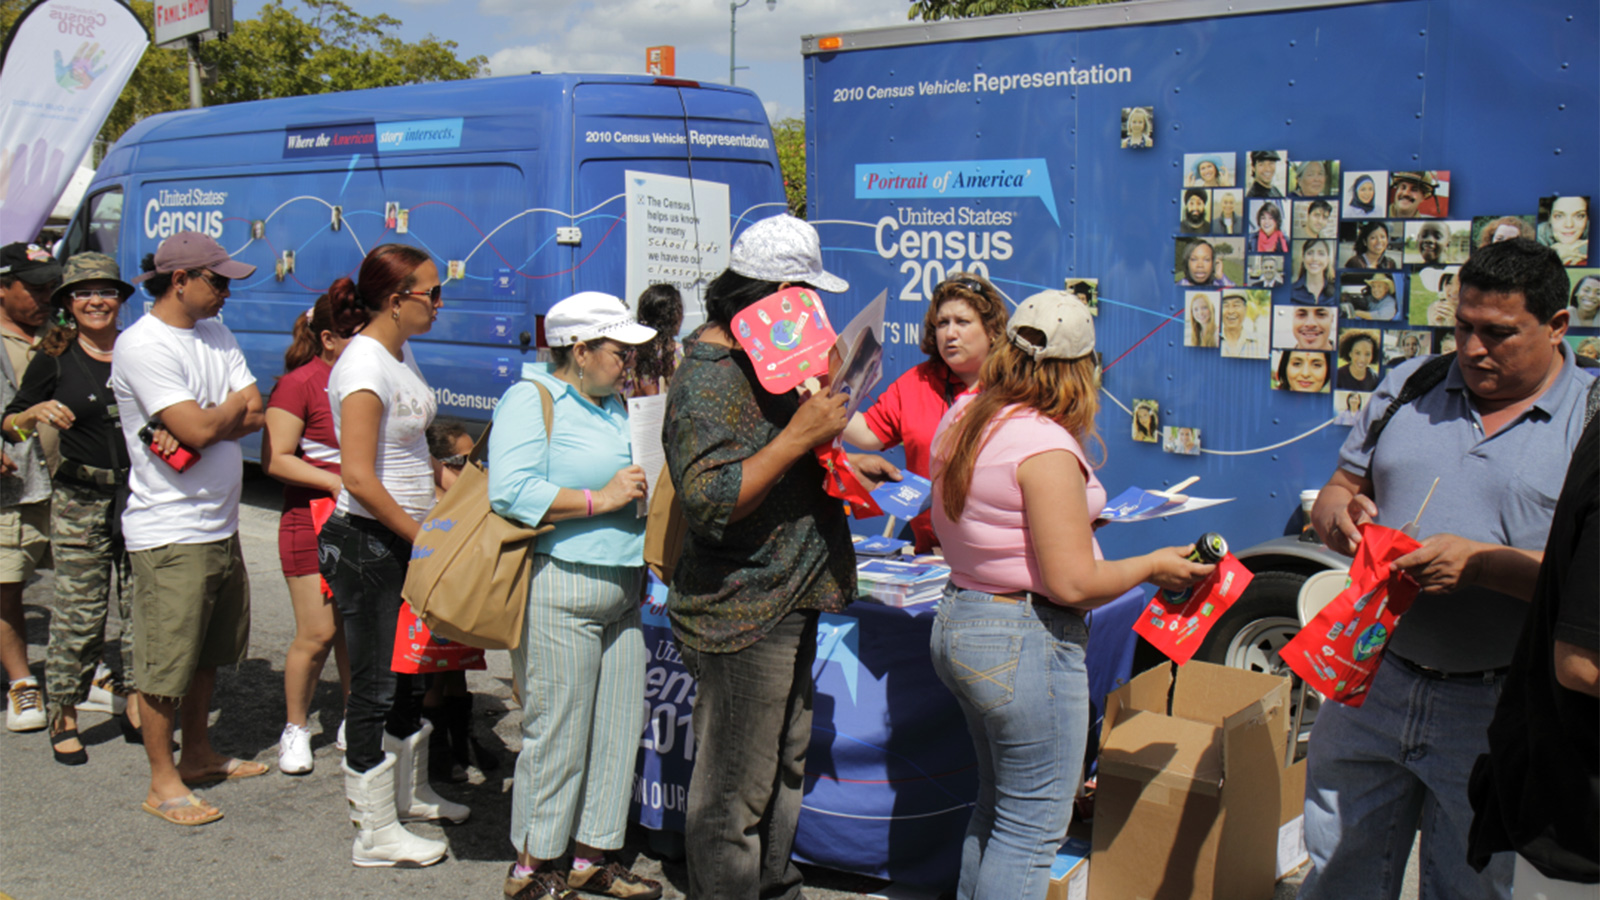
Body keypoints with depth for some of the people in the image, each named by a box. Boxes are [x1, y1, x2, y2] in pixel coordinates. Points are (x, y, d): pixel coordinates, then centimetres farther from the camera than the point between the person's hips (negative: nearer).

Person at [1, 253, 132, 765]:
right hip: (79, 501, -2)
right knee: (79, 614, 0)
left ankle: (139, 706, 19)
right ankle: (63, 718, 15)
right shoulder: (55, 358, 1)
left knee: (142, 608, 5)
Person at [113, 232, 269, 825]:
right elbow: (200, 429, -23)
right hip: (169, 535, -9)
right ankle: (163, 782, 11)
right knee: (165, 662, -1)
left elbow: (254, 418, 2)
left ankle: (198, 756, 34)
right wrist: (235, 404, -3)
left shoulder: (215, 335, 10)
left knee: (209, 651, 19)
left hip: (220, 526, 9)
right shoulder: (143, 346, -16)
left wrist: (205, 424, -16)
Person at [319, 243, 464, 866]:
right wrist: (421, 536, -17)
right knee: (376, 685, 0)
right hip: (367, 541, -9)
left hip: (405, 539, 10)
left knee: (408, 673, 21)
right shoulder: (364, 365, -20)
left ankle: (410, 793, 38)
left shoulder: (400, 355, 10)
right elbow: (358, 477, -24)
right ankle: (376, 833, 12)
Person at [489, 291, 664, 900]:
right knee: (557, 732, -1)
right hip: (560, 590, -8)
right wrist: (600, 499, -17)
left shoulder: (616, 403, 17)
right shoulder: (532, 398, -8)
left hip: (621, 589, 9)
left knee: (619, 725, 11)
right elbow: (510, 492, -21)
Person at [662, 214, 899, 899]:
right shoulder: (707, 379, -20)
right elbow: (710, 501, -31)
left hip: (787, 601, 11)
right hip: (741, 616, -11)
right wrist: (801, 435, -30)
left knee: (783, 767, 22)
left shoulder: (761, 359, 14)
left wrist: (844, 460, 21)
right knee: (734, 791, 0)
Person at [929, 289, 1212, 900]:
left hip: (958, 620, 9)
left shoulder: (962, 418, 5)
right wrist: (1153, 567, -7)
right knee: (1034, 826, 3)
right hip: (1026, 643, -9)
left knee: (996, 805, 23)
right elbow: (1073, 583, -23)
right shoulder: (1045, 446, -22)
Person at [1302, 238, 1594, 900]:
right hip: (1371, 683, 3)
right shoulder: (1409, 386, 7)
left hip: (1494, 712, -3)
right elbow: (1340, 490, 12)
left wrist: (1480, 564, -25)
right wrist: (1336, 513, -11)